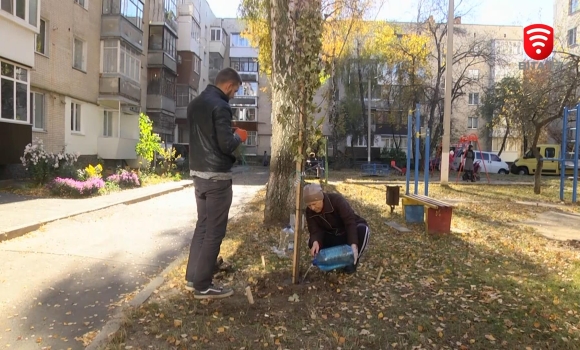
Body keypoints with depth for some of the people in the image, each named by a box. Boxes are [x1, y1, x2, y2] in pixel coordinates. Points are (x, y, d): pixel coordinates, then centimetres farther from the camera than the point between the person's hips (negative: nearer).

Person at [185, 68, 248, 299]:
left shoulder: (195, 104, 13)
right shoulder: (220, 106, -16)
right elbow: (226, 145, -21)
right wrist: (238, 136, -1)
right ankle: (202, 286, 7)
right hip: (216, 176, -9)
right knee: (214, 231, -1)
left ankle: (192, 278, 24)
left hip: (198, 172, 9)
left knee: (202, 225, 17)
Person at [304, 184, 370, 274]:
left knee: (363, 229, -38)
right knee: (312, 243, -23)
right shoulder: (310, 212, -14)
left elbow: (350, 221, -36)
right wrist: (315, 242, -45)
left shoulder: (337, 200, -29)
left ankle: (353, 260, -13)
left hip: (351, 230, -3)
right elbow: (315, 231, -19)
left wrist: (353, 244, -48)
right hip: (332, 236, 4)